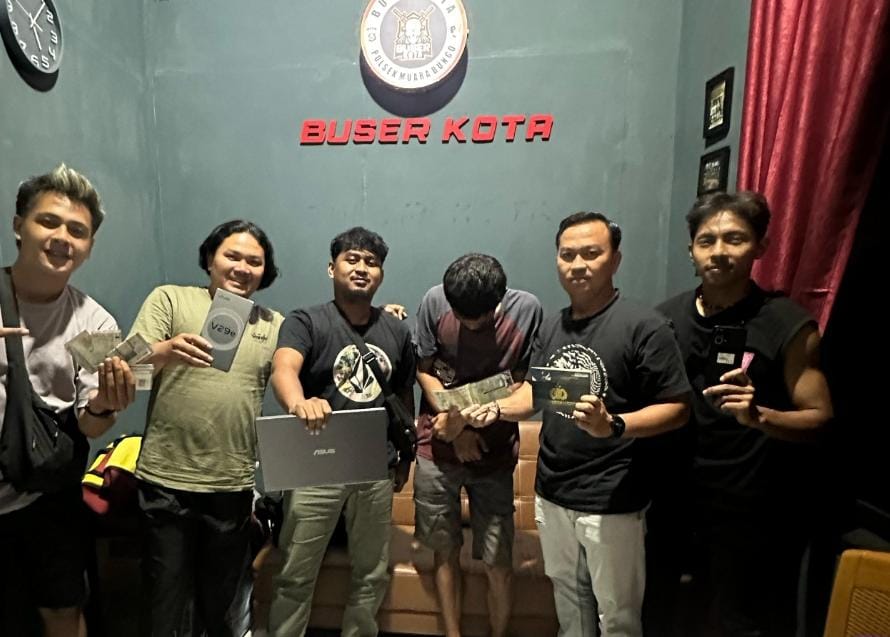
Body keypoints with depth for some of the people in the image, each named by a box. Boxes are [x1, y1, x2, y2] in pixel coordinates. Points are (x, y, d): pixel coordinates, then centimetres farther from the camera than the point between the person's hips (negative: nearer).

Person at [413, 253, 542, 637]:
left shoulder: (527, 309, -13)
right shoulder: (435, 301, -11)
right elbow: (423, 371, -2)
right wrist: (456, 424, -12)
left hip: (495, 454, 0)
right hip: (437, 449, 1)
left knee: (498, 563, 7)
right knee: (446, 551, 15)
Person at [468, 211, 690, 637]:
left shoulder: (643, 326, -16)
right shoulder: (551, 327, 4)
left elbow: (677, 408, -16)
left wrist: (613, 426, -32)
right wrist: (498, 408, -9)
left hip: (611, 500, -5)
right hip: (551, 493, 6)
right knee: (568, 599, 26)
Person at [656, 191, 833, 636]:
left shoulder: (789, 325, -12)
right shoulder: (667, 317, 0)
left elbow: (821, 418, -11)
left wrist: (758, 415, -28)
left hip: (757, 516, -4)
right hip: (681, 503, 4)